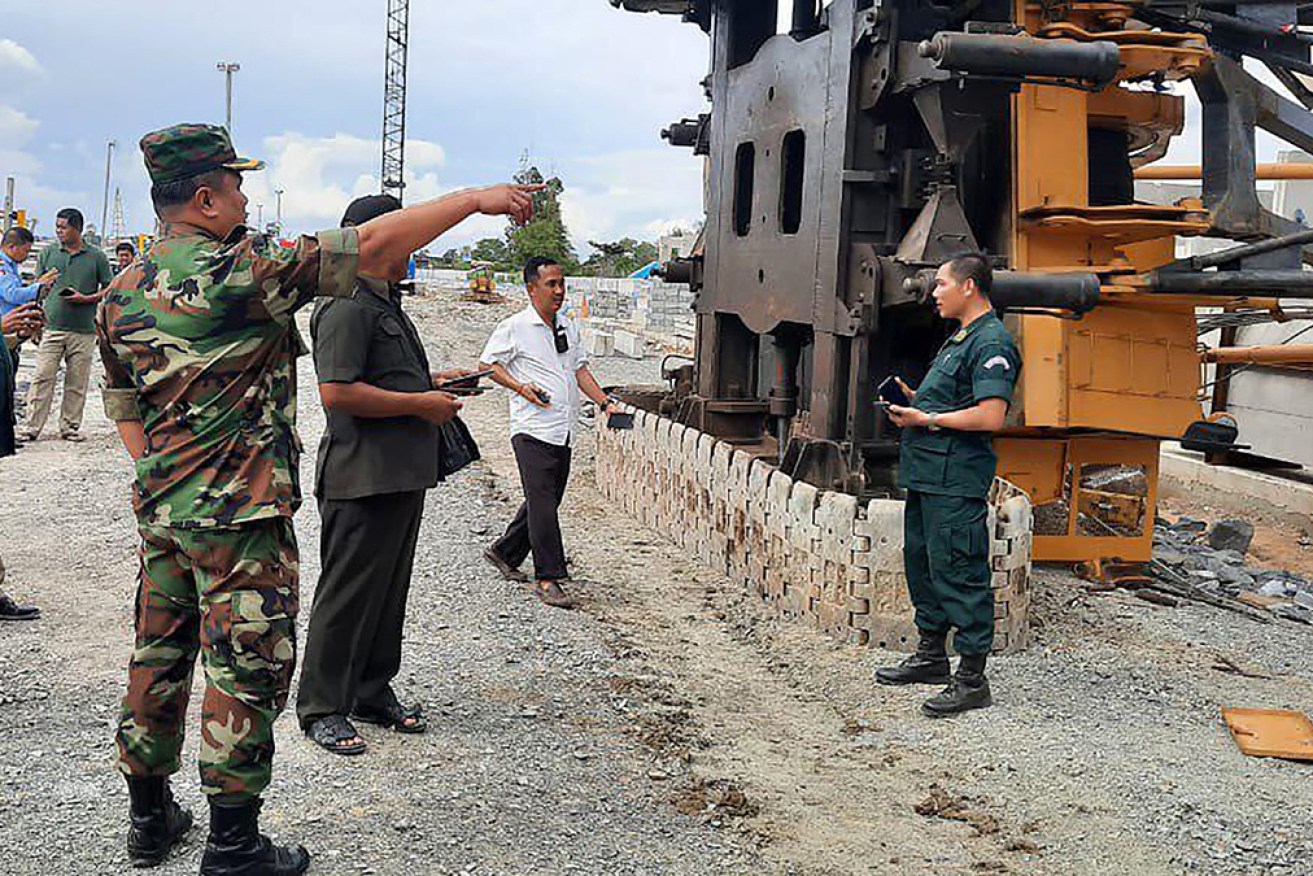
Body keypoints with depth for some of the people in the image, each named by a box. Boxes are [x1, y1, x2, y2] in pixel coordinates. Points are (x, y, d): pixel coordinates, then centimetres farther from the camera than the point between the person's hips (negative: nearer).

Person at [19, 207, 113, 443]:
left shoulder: (96, 257, 5)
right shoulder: (48, 254, 11)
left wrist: (86, 299, -9)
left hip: (83, 330, -1)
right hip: (51, 327, 1)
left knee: (77, 383, 3)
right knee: (42, 378, -4)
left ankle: (70, 426, 13)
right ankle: (31, 427, -1)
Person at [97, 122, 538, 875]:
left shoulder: (122, 292, 7)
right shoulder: (242, 270, -16)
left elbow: (125, 408, 14)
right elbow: (372, 247, -19)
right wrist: (474, 199, -14)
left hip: (160, 509, 8)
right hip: (240, 515, -8)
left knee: (161, 653, 17)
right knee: (247, 669, 2)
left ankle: (150, 814, 31)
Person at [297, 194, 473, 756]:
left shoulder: (387, 304, 20)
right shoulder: (347, 307, -14)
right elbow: (337, 392, -24)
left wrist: (433, 381, 17)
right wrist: (420, 404, -18)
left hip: (403, 475, 10)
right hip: (362, 479, -10)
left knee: (389, 590, 16)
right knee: (348, 592, -1)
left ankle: (374, 694, 28)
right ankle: (322, 708, 10)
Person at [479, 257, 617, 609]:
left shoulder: (568, 328, 15)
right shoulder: (514, 328, -4)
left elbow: (580, 369, 19)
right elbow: (486, 364, 1)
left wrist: (605, 402, 6)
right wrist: (520, 387, -13)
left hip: (563, 432, 7)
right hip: (532, 430, -7)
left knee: (546, 502, 13)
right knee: (542, 504, -10)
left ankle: (504, 553, 30)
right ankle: (548, 579, -6)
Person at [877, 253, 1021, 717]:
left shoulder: (991, 343, -15)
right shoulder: (960, 340, 19)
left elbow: (990, 416, -24)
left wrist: (927, 420, -16)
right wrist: (914, 400, 10)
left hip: (956, 480, -11)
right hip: (926, 473, 11)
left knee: (959, 573, -6)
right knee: (921, 562, 19)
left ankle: (972, 679, 1)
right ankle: (931, 654, 33)